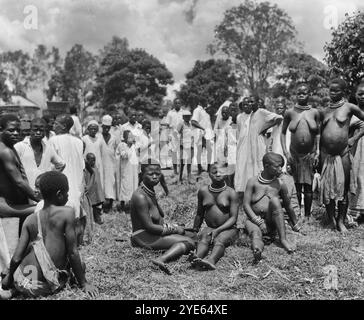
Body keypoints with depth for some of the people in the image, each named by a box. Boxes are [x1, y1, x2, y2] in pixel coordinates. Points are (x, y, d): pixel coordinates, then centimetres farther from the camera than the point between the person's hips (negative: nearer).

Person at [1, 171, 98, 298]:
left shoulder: (30, 220, 2)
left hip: (22, 284, 5)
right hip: (44, 287, -4)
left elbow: (16, 258, 0)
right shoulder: (67, 213, -10)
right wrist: (83, 283, 0)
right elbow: (72, 253, -10)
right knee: (80, 266, 21)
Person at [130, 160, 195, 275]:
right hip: (144, 237, -10)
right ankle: (161, 260, -44)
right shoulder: (140, 196, -18)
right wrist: (174, 229, -12)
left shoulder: (150, 192, 14)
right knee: (188, 242, -22)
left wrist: (175, 227, 0)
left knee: (190, 234, 11)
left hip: (154, 234, 10)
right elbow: (149, 227, -21)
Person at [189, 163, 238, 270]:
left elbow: (233, 218, -8)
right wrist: (194, 231, 22)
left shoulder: (231, 193, -3)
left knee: (219, 240, -33)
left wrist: (218, 230, -20)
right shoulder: (203, 191, 8)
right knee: (203, 238, -29)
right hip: (210, 228, 3)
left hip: (228, 229, -3)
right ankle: (197, 258, -58)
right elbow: (200, 214, 20)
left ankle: (211, 260, -61)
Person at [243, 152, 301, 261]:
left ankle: (283, 239, -32)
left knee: (274, 199, -26)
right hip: (254, 220, -1)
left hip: (271, 223, 2)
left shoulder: (280, 184, 1)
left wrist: (295, 225, 22)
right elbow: (246, 205, -8)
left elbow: (287, 206, 13)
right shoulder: (253, 182, -4)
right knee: (255, 231, -37)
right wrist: (259, 222, -19)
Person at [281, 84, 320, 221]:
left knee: (308, 186, 2)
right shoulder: (290, 113, 1)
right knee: (296, 185, 6)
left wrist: (317, 152, -1)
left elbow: (318, 133, 5)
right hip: (295, 154, 0)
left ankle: (307, 215, 13)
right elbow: (283, 133, 5)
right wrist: (285, 152, -2)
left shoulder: (315, 112, 2)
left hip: (310, 154, 0)